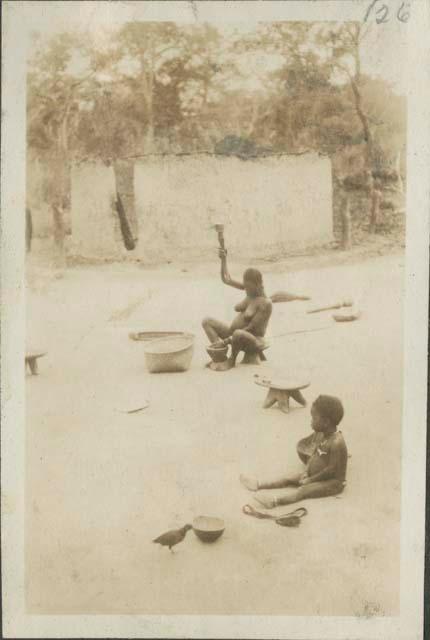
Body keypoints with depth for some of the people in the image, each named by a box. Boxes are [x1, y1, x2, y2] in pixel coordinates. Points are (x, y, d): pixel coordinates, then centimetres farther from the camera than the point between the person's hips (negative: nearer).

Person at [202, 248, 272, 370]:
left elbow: (250, 328, -23)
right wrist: (223, 259, -4)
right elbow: (226, 279, 8)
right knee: (207, 321, 0)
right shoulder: (250, 291, 2)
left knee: (238, 333, -43)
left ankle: (232, 360, -13)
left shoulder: (265, 303, -21)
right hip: (234, 333, 9)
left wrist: (226, 341, -24)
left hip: (252, 340, -9)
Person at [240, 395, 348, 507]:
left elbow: (331, 470, -27)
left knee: (303, 490, -28)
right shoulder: (321, 434, 1)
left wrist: (310, 480, -20)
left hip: (333, 482, -9)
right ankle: (259, 485, 4)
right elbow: (314, 454, 11)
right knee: (288, 479, 4)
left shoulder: (336, 443, -29)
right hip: (316, 475, 9)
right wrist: (307, 471, -2)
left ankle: (274, 501, -46)